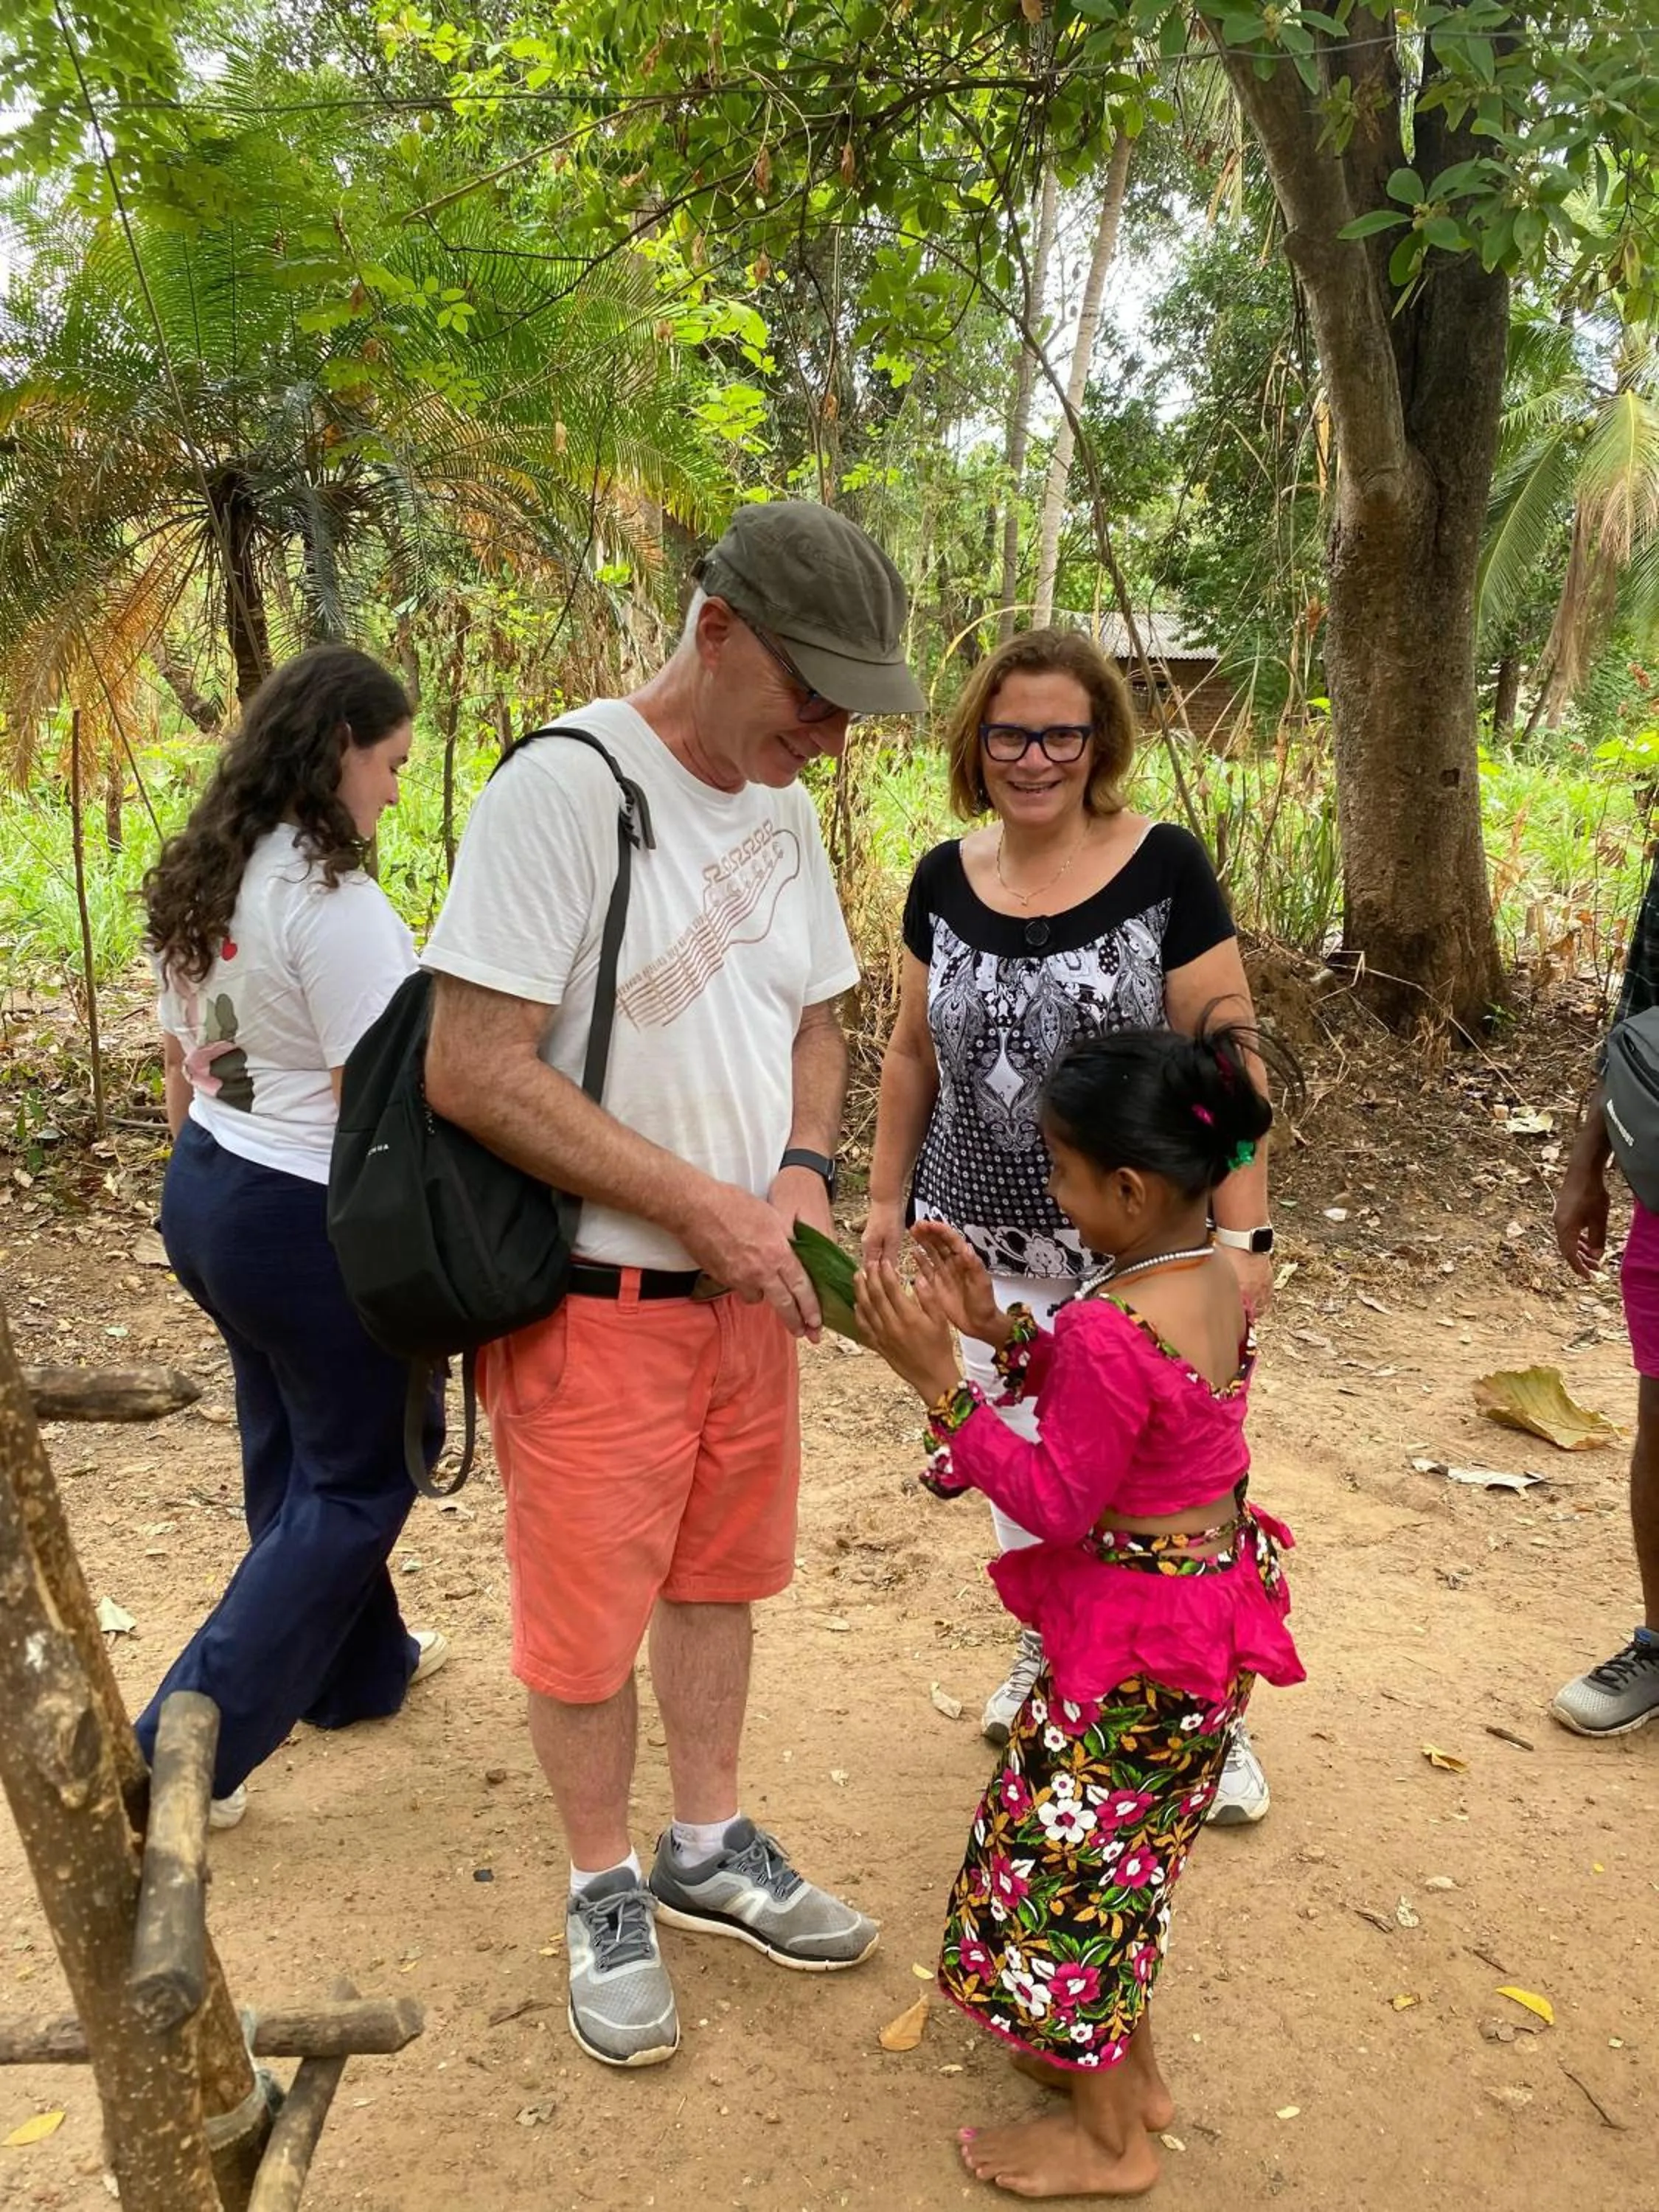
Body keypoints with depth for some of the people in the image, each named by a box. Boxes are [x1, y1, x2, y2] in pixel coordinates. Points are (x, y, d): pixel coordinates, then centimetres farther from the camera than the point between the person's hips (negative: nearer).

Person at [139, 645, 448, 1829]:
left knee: (294, 1457, 21)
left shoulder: (200, 884, 6)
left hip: (208, 1195, 9)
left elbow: (180, 1064, 14)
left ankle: (358, 1668, 41)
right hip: (312, 1222, -9)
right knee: (361, 1473, 7)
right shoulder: (333, 902, -21)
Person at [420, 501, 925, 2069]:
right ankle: (606, 1895, 33)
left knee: (715, 1580, 20)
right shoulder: (563, 788, -19)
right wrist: (706, 1206, -22)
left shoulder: (780, 810, 6)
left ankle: (710, 1851, 41)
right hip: (592, 1303, -7)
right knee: (588, 1624, 8)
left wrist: (802, 1176, -5)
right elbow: (469, 1067, -24)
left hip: (744, 1292, 7)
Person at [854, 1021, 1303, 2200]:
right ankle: (1134, 2066, 46)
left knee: (1056, 1861, 10)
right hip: (1212, 1601, 9)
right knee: (1120, 1852, 27)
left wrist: (941, 1383, -24)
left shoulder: (1111, 1329, -31)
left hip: (1136, 1637, -9)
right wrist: (1000, 1327, 1)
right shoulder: (1215, 1280, -2)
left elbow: (1055, 1501, -23)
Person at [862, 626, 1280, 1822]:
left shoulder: (1165, 868, -10)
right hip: (986, 1243, 4)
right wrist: (888, 1198, 12)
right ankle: (1046, 1648, 41)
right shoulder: (945, 880, 2)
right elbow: (913, 1054, 11)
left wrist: (1245, 1235, -13)